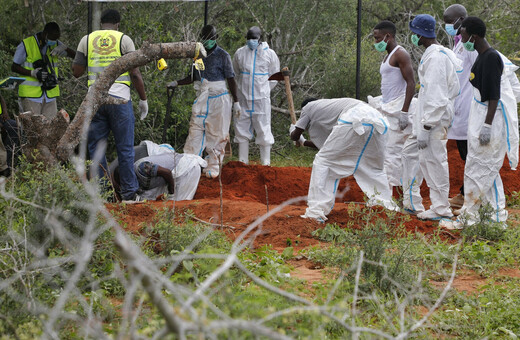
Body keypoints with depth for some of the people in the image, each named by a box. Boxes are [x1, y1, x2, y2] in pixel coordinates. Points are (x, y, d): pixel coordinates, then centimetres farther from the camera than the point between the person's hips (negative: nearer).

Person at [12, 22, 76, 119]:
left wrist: (64, 47, -11)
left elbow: (74, 55, 10)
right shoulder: (26, 45, -6)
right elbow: (14, 67, -1)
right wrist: (33, 73, -17)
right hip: (31, 93, -5)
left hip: (50, 95, 5)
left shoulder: (55, 44, 9)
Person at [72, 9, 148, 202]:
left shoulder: (87, 40, 8)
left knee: (96, 147, 8)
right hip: (120, 98, -2)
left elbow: (76, 72, 10)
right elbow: (135, 73, -2)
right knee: (125, 149, 3)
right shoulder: (124, 40, 2)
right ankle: (129, 193, 4)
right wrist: (143, 99, 7)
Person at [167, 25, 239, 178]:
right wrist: (177, 83, 7)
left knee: (216, 134, -2)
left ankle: (213, 167, 3)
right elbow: (193, 77, 22)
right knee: (195, 131, -5)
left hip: (218, 99, -4)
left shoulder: (223, 56, -3)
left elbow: (231, 79, -3)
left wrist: (236, 102, -5)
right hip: (202, 99, 4)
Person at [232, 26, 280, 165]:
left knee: (263, 130, -3)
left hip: (261, 98, -2)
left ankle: (266, 162, 3)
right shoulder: (240, 53, 5)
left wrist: (264, 90, 2)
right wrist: (241, 89, 10)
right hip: (243, 98, 3)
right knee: (241, 129, 6)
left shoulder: (269, 54, -1)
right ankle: (242, 161, 15)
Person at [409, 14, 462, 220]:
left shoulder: (436, 57, -18)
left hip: (434, 118, -11)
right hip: (430, 116, 11)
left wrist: (426, 127, -22)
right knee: (426, 161, 15)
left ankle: (441, 209, -3)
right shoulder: (436, 54, 15)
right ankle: (438, 206, 21)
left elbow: (435, 96, -22)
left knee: (434, 161, -7)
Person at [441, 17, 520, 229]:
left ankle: (469, 216, -1)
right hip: (481, 117, 10)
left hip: (492, 119, -10)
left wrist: (487, 126, -23)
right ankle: (499, 216, 17)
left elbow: (494, 96, -21)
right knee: (489, 170, 12)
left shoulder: (491, 58, -17)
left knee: (478, 170, -6)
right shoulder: (483, 57, 13)